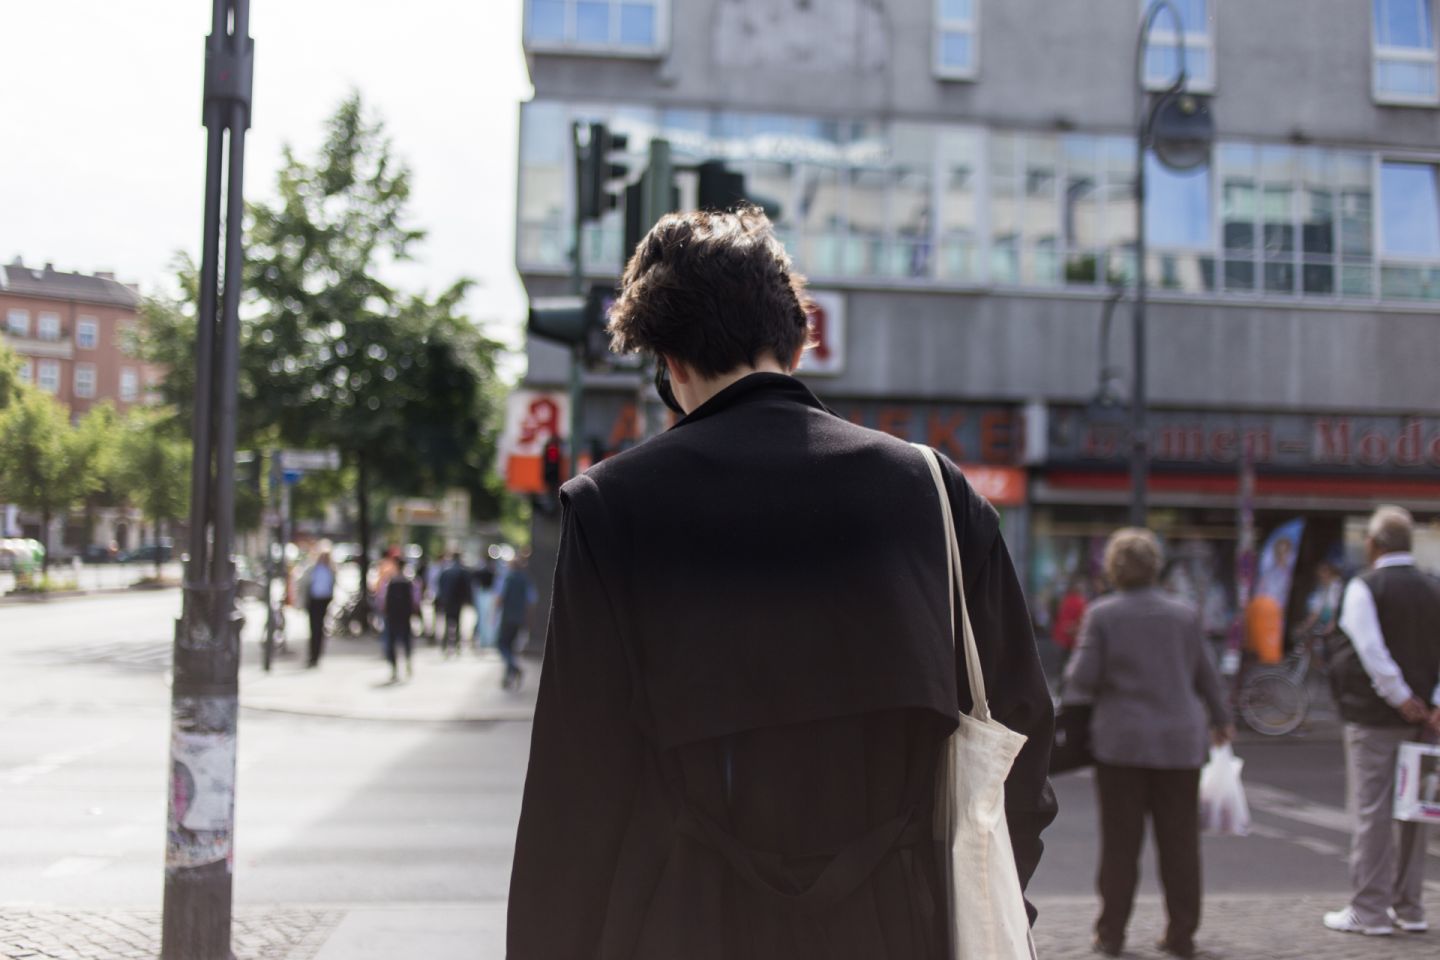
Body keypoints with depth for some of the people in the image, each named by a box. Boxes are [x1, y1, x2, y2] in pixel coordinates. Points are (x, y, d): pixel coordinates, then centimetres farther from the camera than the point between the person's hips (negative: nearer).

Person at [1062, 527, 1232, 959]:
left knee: (1120, 843, 5)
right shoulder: (1185, 614, 3)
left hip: (1121, 741, -2)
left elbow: (1083, 677, -8)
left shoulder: (1101, 614, -6)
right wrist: (1220, 720, 25)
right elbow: (1206, 675, 11)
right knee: (1179, 843, 9)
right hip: (1180, 742, 2)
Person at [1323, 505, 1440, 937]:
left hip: (1373, 719, -5)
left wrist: (1402, 699, -11)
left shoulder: (1363, 589, -10)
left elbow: (1372, 654, -19)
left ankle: (1369, 910, 4)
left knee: (1371, 812, 0)